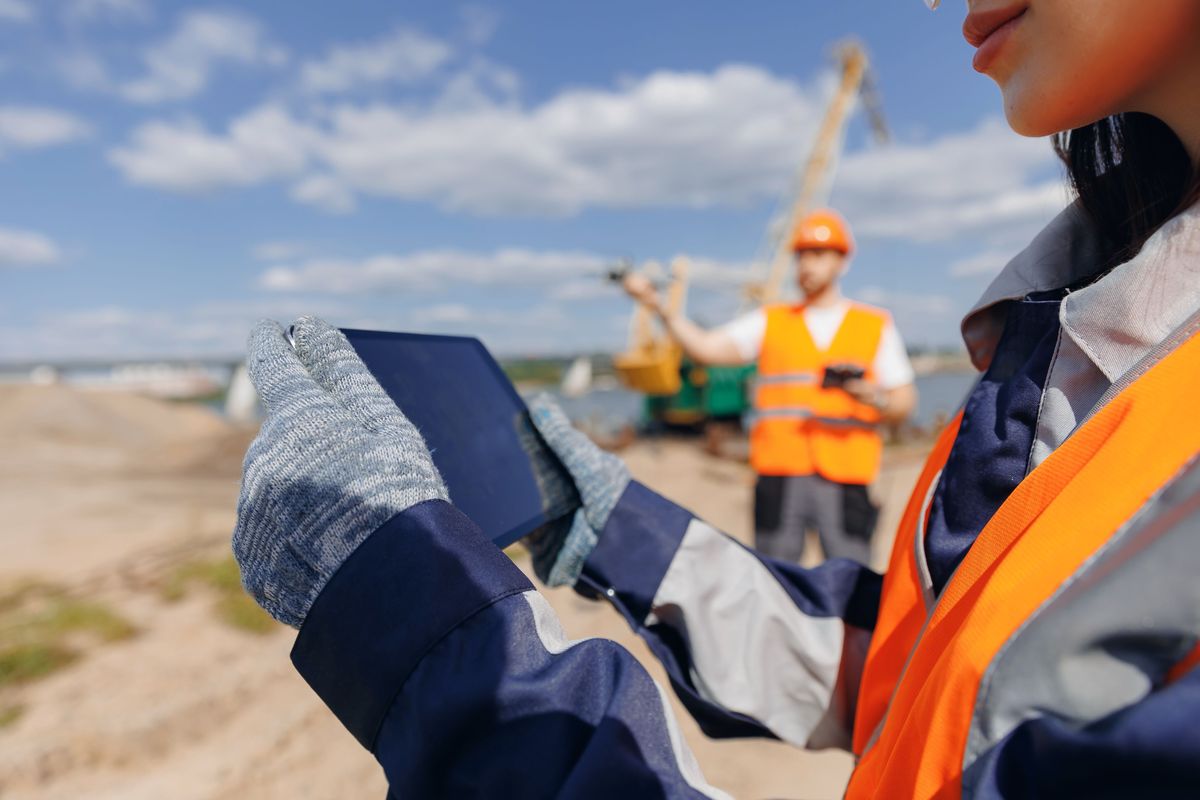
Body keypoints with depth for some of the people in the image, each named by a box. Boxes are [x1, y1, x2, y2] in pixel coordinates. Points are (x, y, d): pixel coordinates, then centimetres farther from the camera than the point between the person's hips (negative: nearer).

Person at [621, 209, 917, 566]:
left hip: (845, 480, 0)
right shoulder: (769, 322, 13)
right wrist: (657, 306, -10)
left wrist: (874, 398, -9)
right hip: (779, 474, 0)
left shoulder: (876, 325, 14)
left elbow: (904, 403, 13)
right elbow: (705, 347, 1)